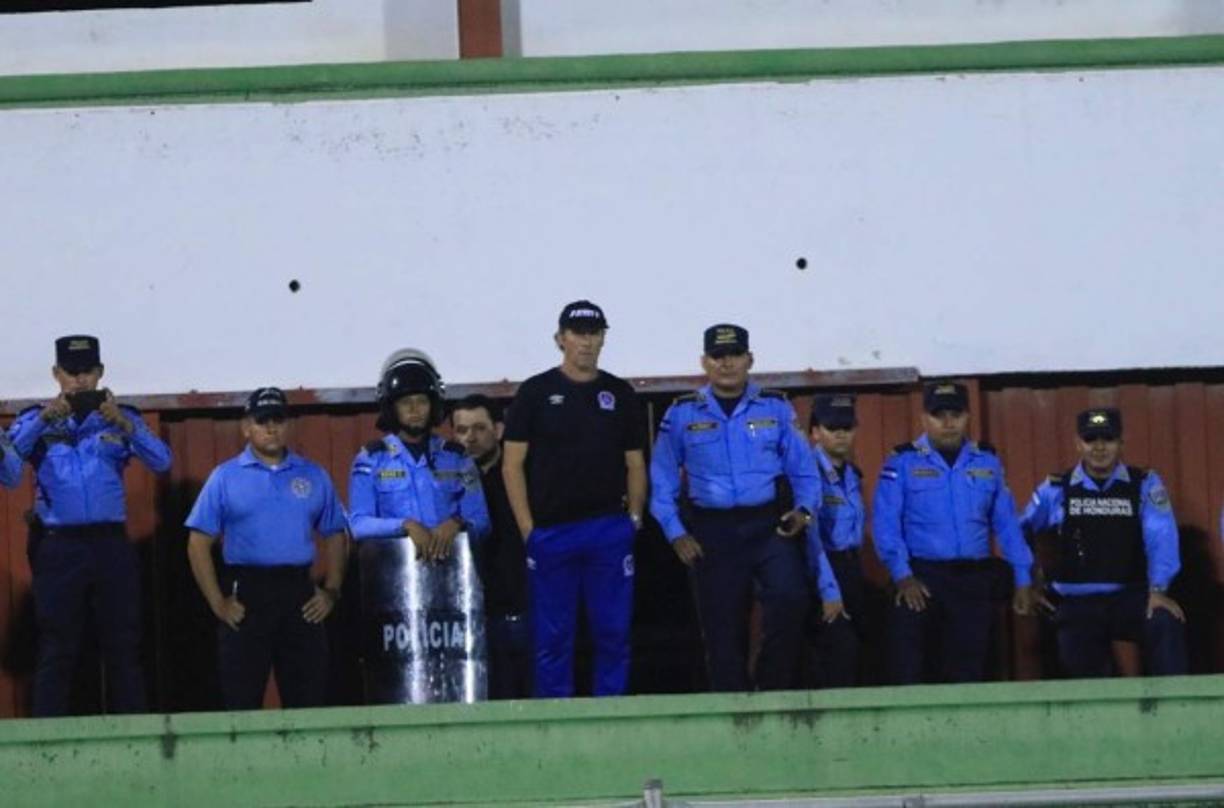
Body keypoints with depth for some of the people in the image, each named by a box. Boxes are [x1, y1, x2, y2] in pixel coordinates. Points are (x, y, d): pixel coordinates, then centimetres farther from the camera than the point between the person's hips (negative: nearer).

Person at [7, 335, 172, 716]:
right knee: (57, 651, -1)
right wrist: (44, 419, -23)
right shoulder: (36, 420, 10)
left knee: (123, 647, 2)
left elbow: (161, 461, -4)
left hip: (111, 545, 1)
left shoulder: (121, 419, 11)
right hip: (58, 546, -1)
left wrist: (124, 425, -20)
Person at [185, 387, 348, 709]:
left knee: (308, 700, 3)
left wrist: (331, 591, 5)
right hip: (246, 592, -2)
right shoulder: (225, 477, 4)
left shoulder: (313, 477, 12)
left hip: (300, 593, 2)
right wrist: (217, 602, -6)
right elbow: (199, 544, 2)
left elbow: (334, 536, 17)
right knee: (242, 702, -1)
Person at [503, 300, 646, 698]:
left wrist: (634, 517, 3)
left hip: (610, 529, 2)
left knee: (613, 632, 1)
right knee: (552, 636, 1)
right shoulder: (535, 392, 4)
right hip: (550, 532, -2)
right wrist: (527, 527, -6)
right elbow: (513, 463, 1)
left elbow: (635, 464, 14)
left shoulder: (620, 394, 11)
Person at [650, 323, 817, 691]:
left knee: (790, 600, -22)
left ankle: (775, 692, -9)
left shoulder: (776, 408, 8)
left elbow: (803, 469, 9)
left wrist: (803, 509, -9)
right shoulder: (682, 414, 7)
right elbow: (663, 480, 8)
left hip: (770, 525, -1)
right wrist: (676, 533, -2)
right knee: (722, 629, 3)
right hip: (713, 533, 1)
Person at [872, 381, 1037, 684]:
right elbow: (885, 525, -5)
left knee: (967, 671, 7)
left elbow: (1007, 524, 12)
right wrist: (902, 576, -15)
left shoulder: (987, 462, 11)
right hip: (921, 579, -3)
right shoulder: (902, 463, 1)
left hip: (974, 580, 3)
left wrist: (1022, 580, 7)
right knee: (907, 671, -9)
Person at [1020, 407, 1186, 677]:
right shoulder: (1056, 489, 5)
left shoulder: (1144, 485, 1)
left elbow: (1160, 538, -11)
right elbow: (1018, 532, 17)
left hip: (1131, 597, -2)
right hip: (1078, 604, 2)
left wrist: (1158, 590, -23)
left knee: (1165, 624, -32)